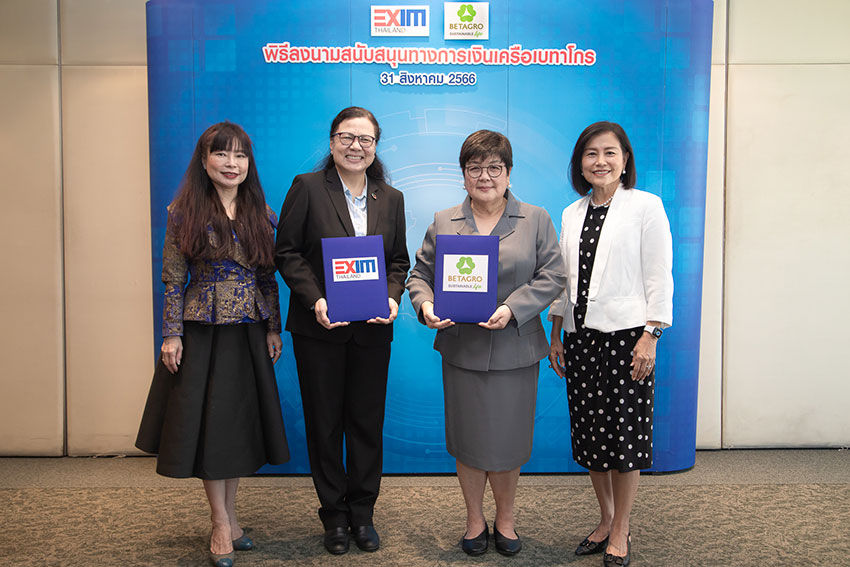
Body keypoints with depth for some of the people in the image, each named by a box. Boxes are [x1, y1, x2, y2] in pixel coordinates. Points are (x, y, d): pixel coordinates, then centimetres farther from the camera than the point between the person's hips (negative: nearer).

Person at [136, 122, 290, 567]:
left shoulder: (261, 213, 5)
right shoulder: (184, 212, -4)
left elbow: (268, 276, 8)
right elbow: (173, 278, -5)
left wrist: (273, 328, 5)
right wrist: (171, 334, -9)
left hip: (249, 333, 3)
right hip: (202, 332, -3)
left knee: (241, 423, 10)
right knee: (209, 422, 3)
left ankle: (229, 516, 26)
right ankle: (222, 525, 16)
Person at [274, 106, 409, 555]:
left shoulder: (391, 198, 9)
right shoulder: (307, 187, -2)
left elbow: (399, 260, 11)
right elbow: (287, 252, -5)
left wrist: (392, 298, -8)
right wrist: (315, 300, -17)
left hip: (372, 329, 3)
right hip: (319, 328, -2)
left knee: (368, 421, 9)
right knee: (324, 422, 8)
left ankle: (362, 512, 26)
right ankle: (334, 514, 25)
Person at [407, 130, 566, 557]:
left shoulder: (536, 220, 3)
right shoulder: (442, 223, 7)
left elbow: (551, 277, -3)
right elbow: (421, 273, 9)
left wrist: (511, 308, -17)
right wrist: (425, 306, -12)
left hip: (515, 350, -1)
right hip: (461, 349, 1)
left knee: (508, 439, 8)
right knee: (468, 440, 10)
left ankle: (505, 520, 31)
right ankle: (475, 520, 30)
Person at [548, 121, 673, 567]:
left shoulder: (645, 206, -2)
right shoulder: (572, 214, 13)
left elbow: (659, 277, -6)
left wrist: (651, 335, -13)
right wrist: (555, 335, 12)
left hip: (625, 335, -5)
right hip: (580, 336, 5)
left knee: (624, 434, 1)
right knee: (588, 432, 10)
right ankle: (605, 521, 27)